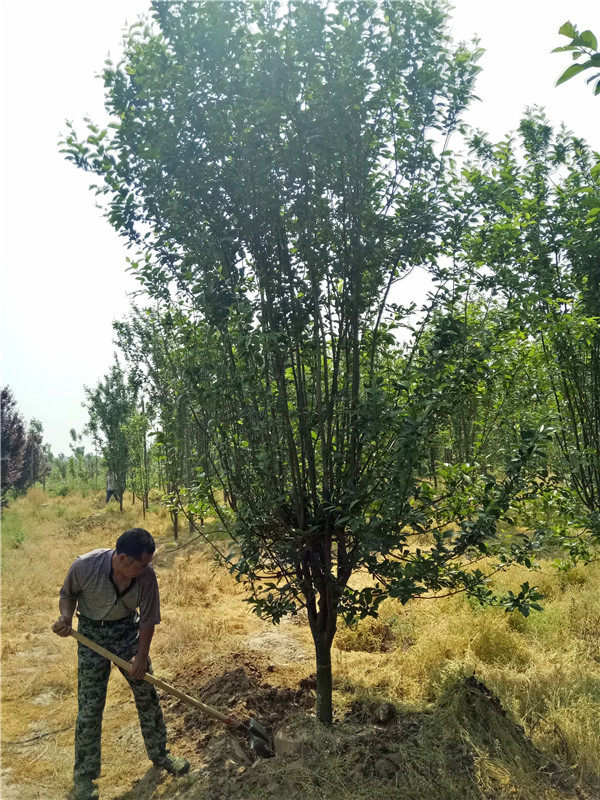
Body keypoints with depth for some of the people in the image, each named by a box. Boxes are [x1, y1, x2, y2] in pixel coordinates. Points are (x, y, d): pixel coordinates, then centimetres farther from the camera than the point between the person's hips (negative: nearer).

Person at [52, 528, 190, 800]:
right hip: (92, 633, -2)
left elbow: (148, 619, -10)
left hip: (128, 630, 2)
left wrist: (141, 655, -10)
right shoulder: (84, 566, -28)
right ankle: (84, 775, 22)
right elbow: (68, 594, -5)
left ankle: (160, 755, 30)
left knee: (147, 696, 9)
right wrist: (66, 616, -23)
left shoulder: (146, 574, -23)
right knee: (89, 706, 2)